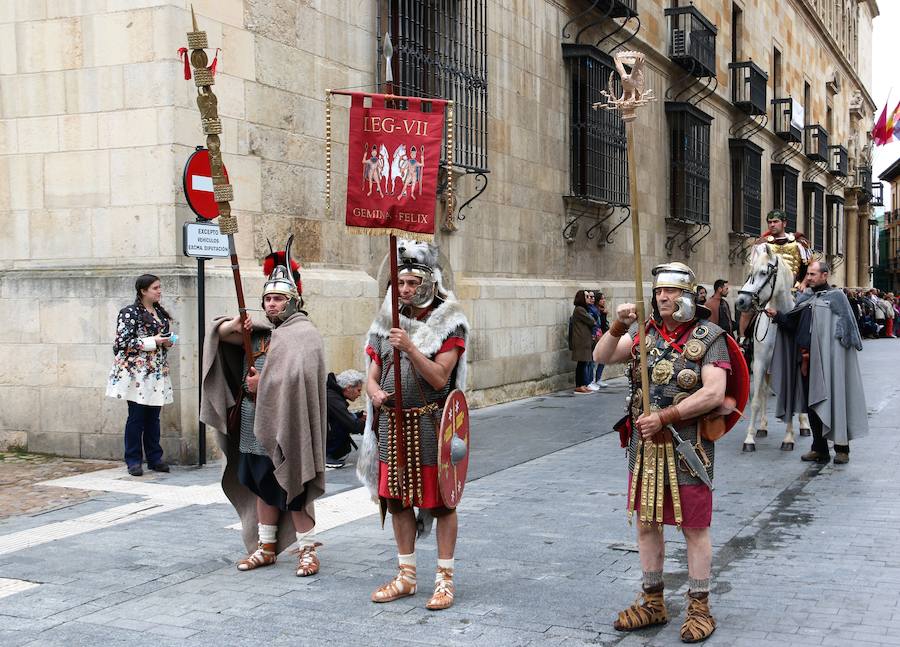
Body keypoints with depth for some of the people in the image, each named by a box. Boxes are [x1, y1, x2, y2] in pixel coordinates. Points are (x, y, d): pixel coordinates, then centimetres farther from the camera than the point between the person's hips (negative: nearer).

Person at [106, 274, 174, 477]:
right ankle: (133, 460, 5)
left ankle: (154, 458, 17)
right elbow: (123, 342, -14)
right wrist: (153, 342, -16)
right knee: (136, 417, -2)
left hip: (157, 372, 7)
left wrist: (168, 341, 3)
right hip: (136, 371, -7)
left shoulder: (160, 312, 14)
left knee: (153, 417, 10)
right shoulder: (130, 313, -8)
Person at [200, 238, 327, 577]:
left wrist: (264, 383, -16)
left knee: (293, 493, -1)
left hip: (287, 431, -7)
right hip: (255, 429, 7)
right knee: (263, 489, 14)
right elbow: (219, 334, 11)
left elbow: (297, 377, -24)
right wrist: (235, 327, -10)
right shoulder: (261, 331, 15)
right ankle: (265, 548, 25)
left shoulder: (303, 333, -9)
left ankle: (308, 551, 10)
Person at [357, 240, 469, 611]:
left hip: (431, 424, -5)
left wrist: (410, 347, -26)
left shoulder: (449, 323, -6)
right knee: (397, 499, 11)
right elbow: (372, 375, 9)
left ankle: (444, 579, 10)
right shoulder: (387, 323, 10)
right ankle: (406, 576, 23)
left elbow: (439, 377, -15)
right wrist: (375, 392, -13)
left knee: (440, 500, 1)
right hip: (393, 424, 5)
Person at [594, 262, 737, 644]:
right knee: (646, 524, 12)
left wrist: (664, 417, -21)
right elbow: (602, 357, -1)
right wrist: (618, 326, -19)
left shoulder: (708, 337, -8)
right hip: (644, 446, 5)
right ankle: (652, 602, 26)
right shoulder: (644, 332, 7)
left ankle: (699, 608, 16)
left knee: (694, 528, 3)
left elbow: (713, 393, -17)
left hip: (688, 447, -5)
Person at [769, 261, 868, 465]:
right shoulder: (804, 297, 15)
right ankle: (819, 449, 18)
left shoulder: (836, 297, -2)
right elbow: (793, 325, 15)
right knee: (812, 403, 9)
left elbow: (846, 326, -7)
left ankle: (842, 448, 8)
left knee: (833, 401, -2)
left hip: (827, 359, -6)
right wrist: (777, 316, -1)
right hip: (805, 359, 6)